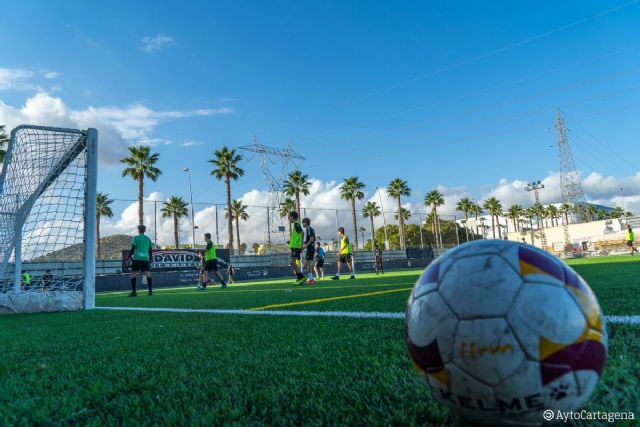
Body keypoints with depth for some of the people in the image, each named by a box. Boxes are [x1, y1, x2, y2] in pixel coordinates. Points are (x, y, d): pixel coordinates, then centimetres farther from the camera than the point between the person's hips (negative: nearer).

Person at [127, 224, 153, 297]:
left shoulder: (136, 238, 1)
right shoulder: (148, 239, 13)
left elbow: (132, 249, -4)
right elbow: (150, 251, 13)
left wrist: (129, 256, 9)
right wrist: (150, 260, 18)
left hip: (137, 258, -3)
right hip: (146, 258, 3)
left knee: (133, 274, 5)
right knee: (148, 274, 1)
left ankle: (134, 292, 1)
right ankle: (150, 291, -6)